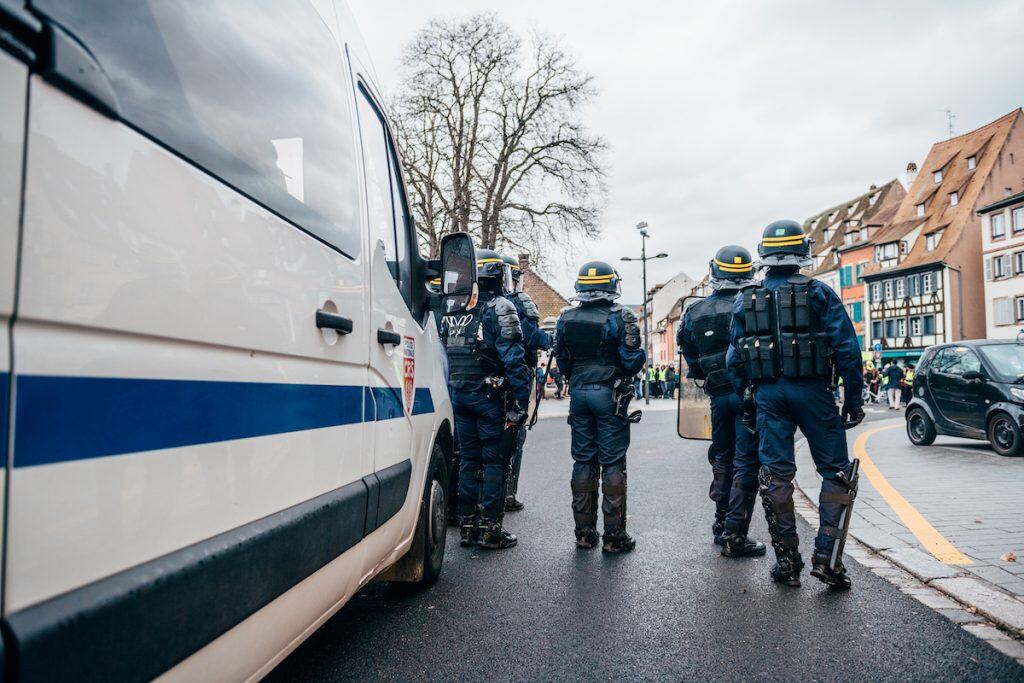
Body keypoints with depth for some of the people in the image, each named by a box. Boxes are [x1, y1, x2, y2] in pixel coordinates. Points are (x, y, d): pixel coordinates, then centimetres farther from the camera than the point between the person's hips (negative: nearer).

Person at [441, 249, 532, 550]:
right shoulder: (500, 308, -9)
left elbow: (444, 356, 15)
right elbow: (514, 360, -16)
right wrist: (520, 403, -14)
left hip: (459, 396, 6)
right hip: (490, 397, -6)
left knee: (468, 460, 14)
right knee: (494, 461, 1)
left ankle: (467, 525, 20)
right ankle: (490, 529, 4)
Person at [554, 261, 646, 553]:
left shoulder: (566, 317, 4)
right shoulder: (621, 316, -9)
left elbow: (561, 361, 9)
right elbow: (632, 361, -11)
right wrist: (640, 354, 11)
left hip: (579, 393, 4)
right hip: (609, 395, -4)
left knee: (583, 461, 11)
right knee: (613, 463, 2)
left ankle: (584, 531, 17)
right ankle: (614, 535, 5)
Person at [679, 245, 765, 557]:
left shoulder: (694, 313, 4)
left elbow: (692, 360, 9)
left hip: (718, 394, 4)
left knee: (722, 458, 19)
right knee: (746, 463, 0)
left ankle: (721, 525, 28)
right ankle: (735, 536, -1)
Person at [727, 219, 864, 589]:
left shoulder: (746, 300, 7)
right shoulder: (819, 293, -2)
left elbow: (735, 357, 7)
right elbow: (846, 348, -6)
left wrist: (747, 399, 15)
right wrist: (854, 399, -1)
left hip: (768, 393, 3)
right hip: (811, 391, -3)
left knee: (775, 475, 7)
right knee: (836, 473, 8)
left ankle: (787, 561, 13)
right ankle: (826, 556, 1)